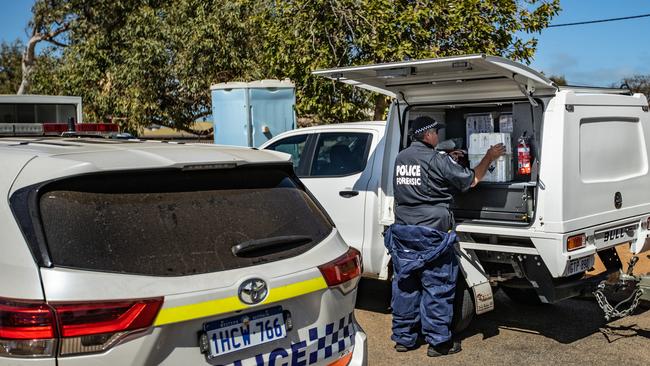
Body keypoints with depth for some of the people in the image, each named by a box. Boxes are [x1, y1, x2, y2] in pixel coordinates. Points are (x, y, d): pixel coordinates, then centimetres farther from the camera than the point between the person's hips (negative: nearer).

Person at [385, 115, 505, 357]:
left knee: (404, 286, 11)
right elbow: (472, 179, -2)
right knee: (437, 287, 3)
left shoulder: (400, 158, 9)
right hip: (431, 233, -6)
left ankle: (403, 338, 20)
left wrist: (449, 161, 26)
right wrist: (489, 158, 12)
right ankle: (438, 341, 9)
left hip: (402, 231, 7)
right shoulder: (437, 161, -12)